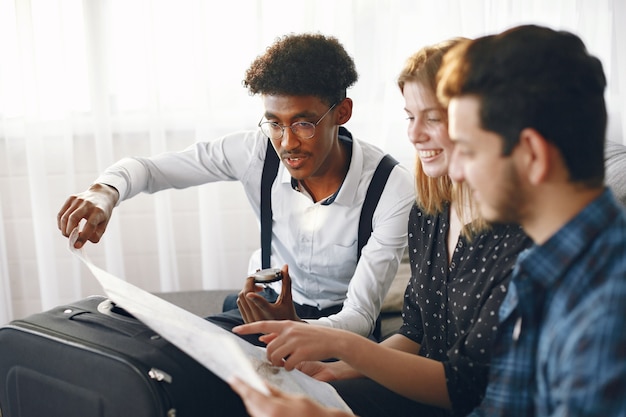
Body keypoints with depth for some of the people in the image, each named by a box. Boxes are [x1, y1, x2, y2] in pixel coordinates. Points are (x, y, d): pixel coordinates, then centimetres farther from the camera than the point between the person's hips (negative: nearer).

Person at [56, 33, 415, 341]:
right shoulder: (257, 150, -16)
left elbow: (361, 316, -24)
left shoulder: (393, 189, -24)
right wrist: (106, 191, -32)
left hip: (340, 324, -3)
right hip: (269, 303, 3)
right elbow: (149, 167, -8)